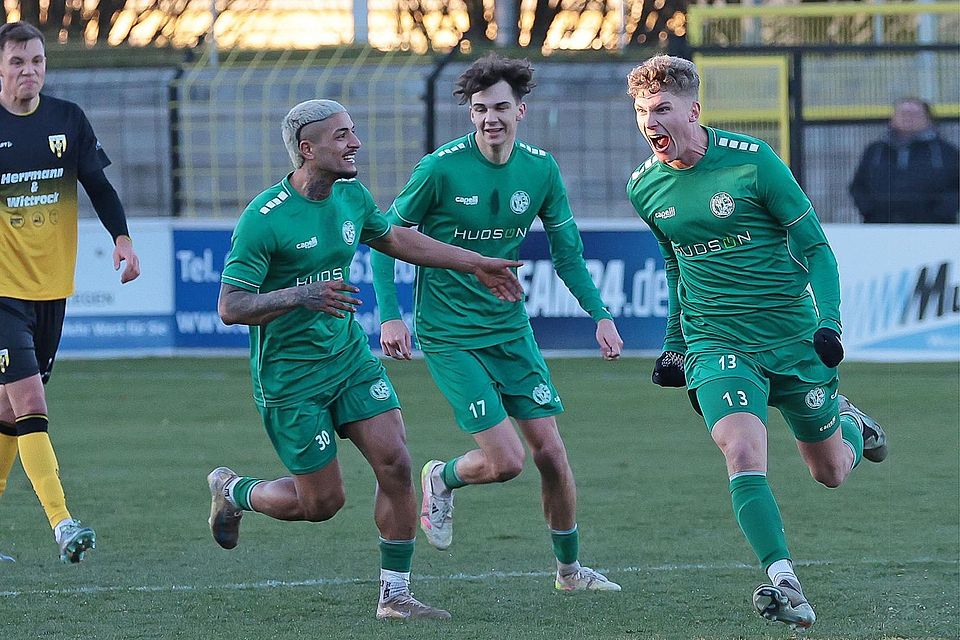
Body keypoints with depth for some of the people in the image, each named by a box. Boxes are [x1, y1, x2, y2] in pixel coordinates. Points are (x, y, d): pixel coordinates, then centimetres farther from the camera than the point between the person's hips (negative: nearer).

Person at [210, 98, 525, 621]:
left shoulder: (351, 196, 1)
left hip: (349, 357, 6)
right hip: (291, 376, -6)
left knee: (395, 464, -7)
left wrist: (475, 264, 22)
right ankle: (230, 490, 29)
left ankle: (394, 595, 4)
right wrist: (301, 295, -35)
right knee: (322, 502, 0)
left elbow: (395, 239, 22)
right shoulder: (263, 219, -21)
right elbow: (230, 307, -21)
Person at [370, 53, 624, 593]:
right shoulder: (441, 168, -15)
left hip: (511, 329, 4)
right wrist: (390, 315, -13)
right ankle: (442, 480, 21)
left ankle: (570, 568, 20)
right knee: (506, 460, -12)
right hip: (449, 337, -4)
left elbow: (568, 252, 10)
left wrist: (600, 314, -1)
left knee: (550, 451, 2)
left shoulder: (541, 169, -2)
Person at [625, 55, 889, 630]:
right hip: (716, 342, 2)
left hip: (792, 336, -2)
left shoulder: (752, 160, -13)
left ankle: (848, 422, 47)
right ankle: (783, 581, -26)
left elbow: (814, 246, -6)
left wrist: (829, 321, -18)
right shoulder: (645, 187, 1)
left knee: (831, 472, 12)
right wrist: (675, 344, 21)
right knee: (743, 450, -25)